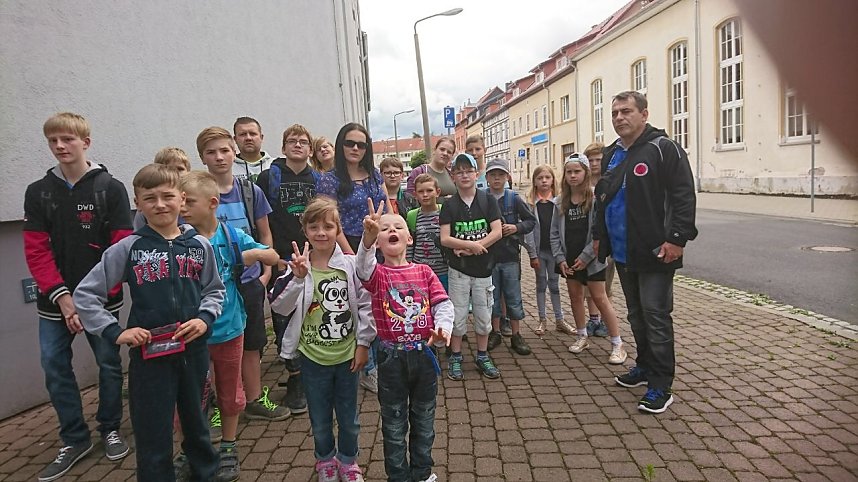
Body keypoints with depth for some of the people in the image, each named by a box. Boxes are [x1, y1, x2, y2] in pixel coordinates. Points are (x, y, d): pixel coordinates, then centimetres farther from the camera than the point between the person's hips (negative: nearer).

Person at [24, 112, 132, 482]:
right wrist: (61, 296, -13)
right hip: (54, 300, 3)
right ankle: (74, 439, 24)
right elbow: (35, 251, -1)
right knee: (55, 369, 7)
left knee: (109, 364, 7)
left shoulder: (110, 189, -4)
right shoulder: (37, 192, 5)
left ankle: (110, 429, 28)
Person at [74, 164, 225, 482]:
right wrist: (115, 332, -11)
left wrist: (204, 318, -9)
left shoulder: (199, 246, 0)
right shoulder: (128, 248, -6)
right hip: (149, 354, -2)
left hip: (194, 348, 2)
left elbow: (215, 290, 9)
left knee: (196, 422, 20)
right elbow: (85, 295, -2)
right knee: (154, 437, 7)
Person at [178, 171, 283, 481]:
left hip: (229, 328, 1)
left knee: (230, 392, 17)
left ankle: (228, 448, 37)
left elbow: (274, 258, -3)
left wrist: (255, 253, -21)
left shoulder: (232, 235, -7)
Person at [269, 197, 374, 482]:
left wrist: (363, 343, -3)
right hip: (313, 357, 0)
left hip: (347, 354, 0)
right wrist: (297, 279, -29)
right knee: (320, 420, 18)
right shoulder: (298, 267, -9)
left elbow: (365, 305, -3)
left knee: (349, 418, 17)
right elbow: (279, 306, -14)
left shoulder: (351, 265, -9)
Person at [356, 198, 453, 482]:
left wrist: (442, 326, -24)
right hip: (391, 356, -2)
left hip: (424, 353, 2)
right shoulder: (378, 274, -5)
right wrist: (368, 236, -49)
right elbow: (364, 266, -29)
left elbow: (443, 303, -2)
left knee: (424, 418, 18)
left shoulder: (424, 272, 2)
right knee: (394, 421, 12)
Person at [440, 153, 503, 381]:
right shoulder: (449, 205, -2)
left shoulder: (487, 201, -1)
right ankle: (455, 357, 20)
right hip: (458, 269, 0)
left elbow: (497, 232, -8)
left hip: (483, 267, 1)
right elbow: (444, 239, -9)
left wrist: (469, 247, -16)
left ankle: (482, 356, 25)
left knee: (484, 313, 10)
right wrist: (471, 244, -20)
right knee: (458, 313, 6)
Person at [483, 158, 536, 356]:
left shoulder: (514, 199, -2)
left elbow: (531, 221, 4)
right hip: (488, 256, 0)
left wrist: (517, 227, -12)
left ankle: (516, 336, 20)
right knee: (492, 297, 11)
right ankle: (495, 332, 26)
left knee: (514, 297, 7)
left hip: (510, 256, 0)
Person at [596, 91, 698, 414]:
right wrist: (600, 236, 19)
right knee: (636, 315, 18)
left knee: (655, 316, -2)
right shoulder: (612, 154, 13)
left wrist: (677, 238, -20)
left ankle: (661, 386, 8)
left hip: (654, 254, -7)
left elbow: (684, 196, -15)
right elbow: (603, 199, 21)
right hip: (623, 254, 8)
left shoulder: (663, 149, -10)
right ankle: (645, 366, 34)